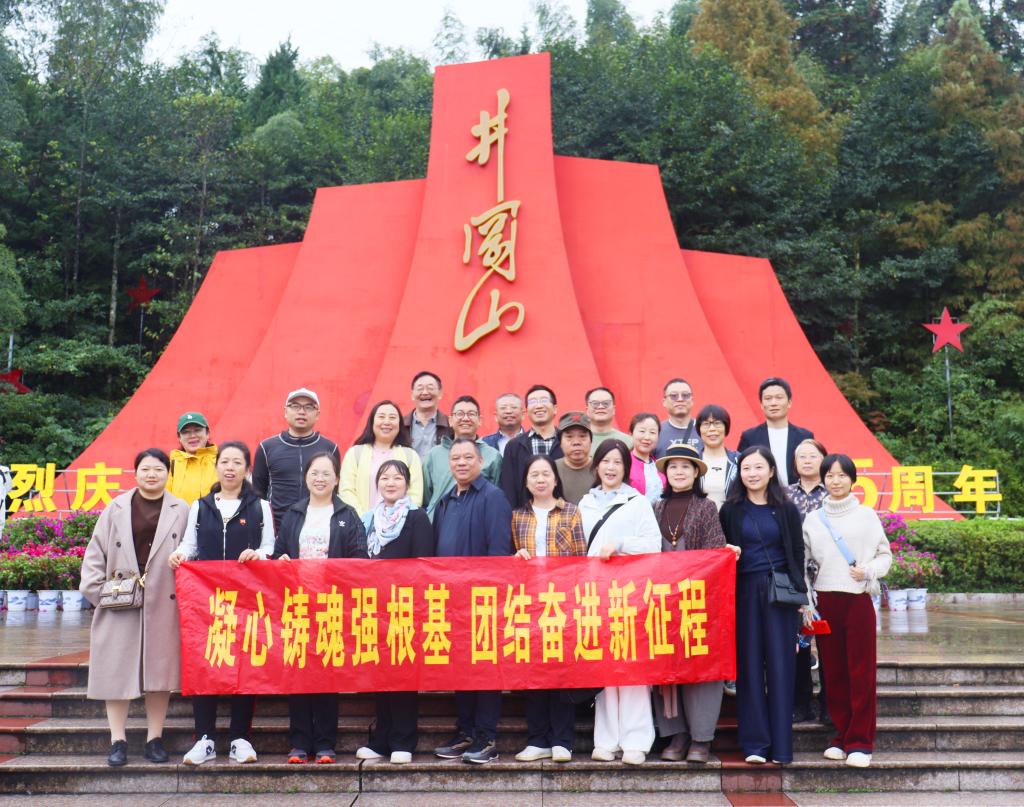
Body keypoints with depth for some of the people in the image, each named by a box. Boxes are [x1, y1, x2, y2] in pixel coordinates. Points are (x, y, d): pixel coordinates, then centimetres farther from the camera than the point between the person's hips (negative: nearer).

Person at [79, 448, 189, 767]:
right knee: (116, 670, 3)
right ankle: (118, 741, 14)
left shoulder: (181, 511, 3)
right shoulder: (116, 509, 5)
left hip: (163, 605, 0)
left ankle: (155, 738, 18)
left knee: (159, 669, 6)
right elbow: (96, 552, 7)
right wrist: (97, 590, -3)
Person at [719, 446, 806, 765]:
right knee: (749, 665, 2)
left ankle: (781, 744, 8)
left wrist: (798, 591, -1)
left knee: (780, 664, 1)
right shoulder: (730, 510, 5)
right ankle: (755, 743, 8)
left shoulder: (786, 509, 6)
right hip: (744, 592, 0)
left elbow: (797, 553, 7)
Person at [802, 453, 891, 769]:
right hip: (825, 601, 2)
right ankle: (841, 735, 17)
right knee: (833, 672, 5)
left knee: (861, 671, -2)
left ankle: (860, 742, 6)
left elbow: (885, 554, 7)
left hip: (858, 599, -2)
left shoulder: (866, 515, 5)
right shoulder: (813, 519, 9)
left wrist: (868, 571, -11)